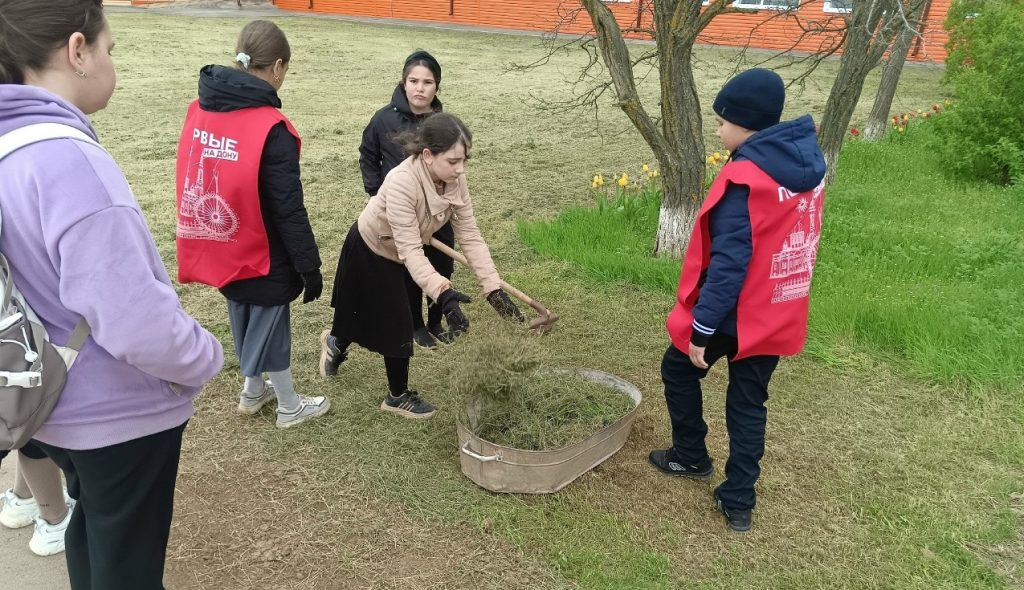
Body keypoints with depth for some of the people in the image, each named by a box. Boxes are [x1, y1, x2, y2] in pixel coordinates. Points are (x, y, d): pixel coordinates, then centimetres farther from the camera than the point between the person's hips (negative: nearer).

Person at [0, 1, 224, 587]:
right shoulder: (70, 160, -28)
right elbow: (137, 323, -32)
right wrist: (206, 358, -12)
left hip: (62, 401, 8)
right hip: (121, 413, -8)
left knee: (91, 538, 29)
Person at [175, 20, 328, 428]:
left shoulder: (200, 110, -2)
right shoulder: (272, 129, -24)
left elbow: (196, 177, 8)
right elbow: (288, 209, -20)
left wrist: (208, 239, 20)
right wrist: (309, 265, -10)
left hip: (222, 249, 7)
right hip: (262, 255, -6)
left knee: (245, 319, 24)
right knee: (270, 325, 10)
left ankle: (253, 391, 43)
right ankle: (289, 407, 29)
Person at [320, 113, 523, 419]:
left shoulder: (454, 179, -20)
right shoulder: (402, 183, -40)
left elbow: (470, 236, -19)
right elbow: (410, 251, -41)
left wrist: (494, 289, -26)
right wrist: (443, 293, -53)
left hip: (397, 253, 7)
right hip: (370, 249, -6)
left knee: (375, 316, 22)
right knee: (397, 326, 1)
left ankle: (336, 342, 55)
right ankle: (398, 395, 25)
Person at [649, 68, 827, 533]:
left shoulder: (745, 178, -24)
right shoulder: (808, 165, 2)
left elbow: (728, 261, -26)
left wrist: (701, 327, -20)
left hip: (733, 313, -7)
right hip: (778, 315, 7)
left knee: (679, 370, 20)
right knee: (750, 405, 16)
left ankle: (691, 456, 35)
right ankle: (739, 502, 22)